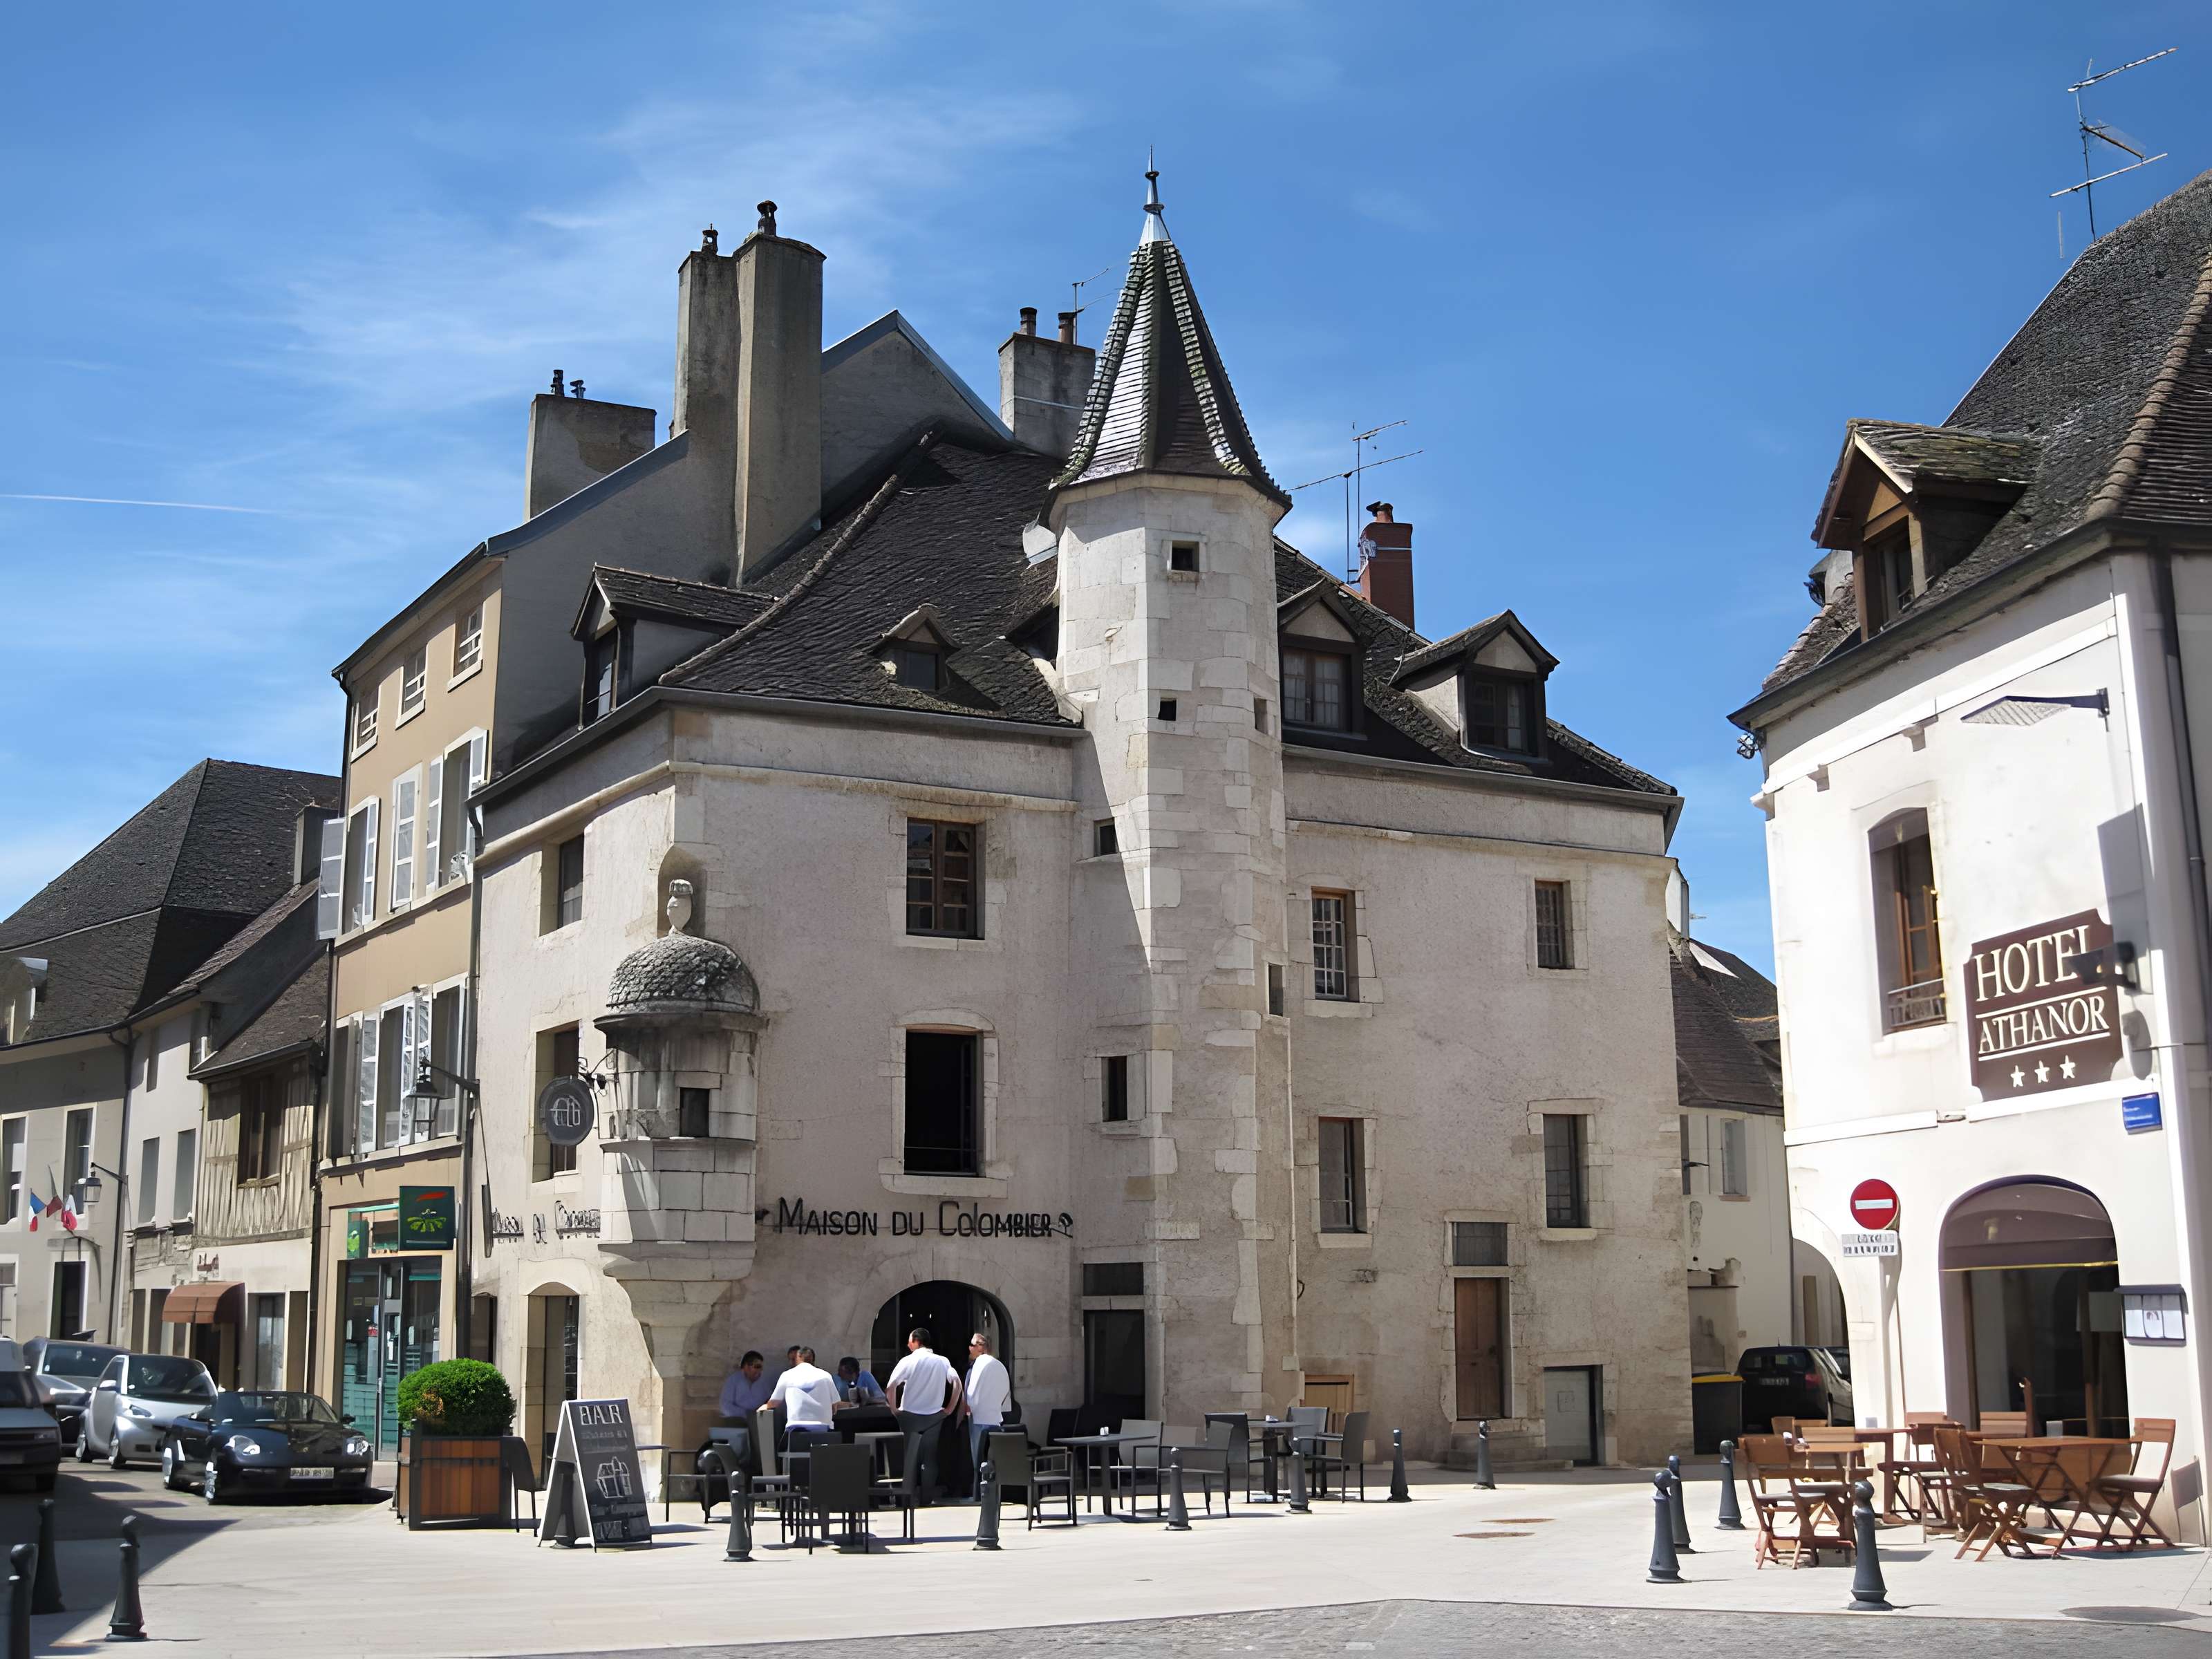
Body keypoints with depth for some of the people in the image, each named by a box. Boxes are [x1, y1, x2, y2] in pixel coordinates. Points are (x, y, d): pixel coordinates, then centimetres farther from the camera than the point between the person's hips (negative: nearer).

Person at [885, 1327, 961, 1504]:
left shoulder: (908, 1361, -8)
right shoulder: (942, 1361, 1)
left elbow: (891, 1386, -16)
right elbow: (957, 1383, -3)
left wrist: (894, 1408, -4)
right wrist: (950, 1408, 3)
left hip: (910, 1415, -2)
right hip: (934, 1416, 2)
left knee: (910, 1456, 7)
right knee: (930, 1457, 9)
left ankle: (910, 1497, 6)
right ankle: (928, 1497, 8)